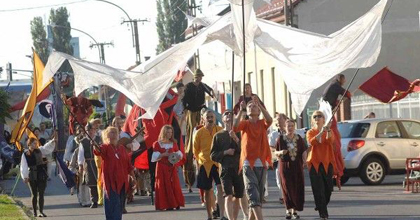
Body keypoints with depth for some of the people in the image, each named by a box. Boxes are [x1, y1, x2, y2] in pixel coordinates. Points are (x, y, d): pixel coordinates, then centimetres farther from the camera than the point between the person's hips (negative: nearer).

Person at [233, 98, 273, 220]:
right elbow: (235, 126, -14)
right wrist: (241, 110, -20)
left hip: (261, 163, 3)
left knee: (259, 194, 8)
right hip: (248, 163, -3)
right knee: (253, 193, -16)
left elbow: (269, 120, -13)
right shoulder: (245, 123, 7)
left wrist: (260, 105, -21)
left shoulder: (262, 123, 11)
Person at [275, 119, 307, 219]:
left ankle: (295, 210, 9)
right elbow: (275, 152, 7)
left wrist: (305, 162, -7)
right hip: (285, 166, -2)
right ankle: (288, 210, 1)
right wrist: (280, 153, -14)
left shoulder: (299, 139, 7)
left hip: (297, 166, 2)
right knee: (287, 187, -7)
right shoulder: (281, 139, 2)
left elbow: (303, 152, 9)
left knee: (298, 188, 0)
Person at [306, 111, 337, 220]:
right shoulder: (310, 132, 6)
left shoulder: (329, 132, 9)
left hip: (327, 163, 2)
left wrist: (328, 131, -33)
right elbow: (311, 142, -16)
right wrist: (321, 132, -28)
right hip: (315, 163, -2)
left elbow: (330, 141, -14)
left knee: (328, 188, 4)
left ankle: (321, 206, 28)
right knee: (319, 189, -9)